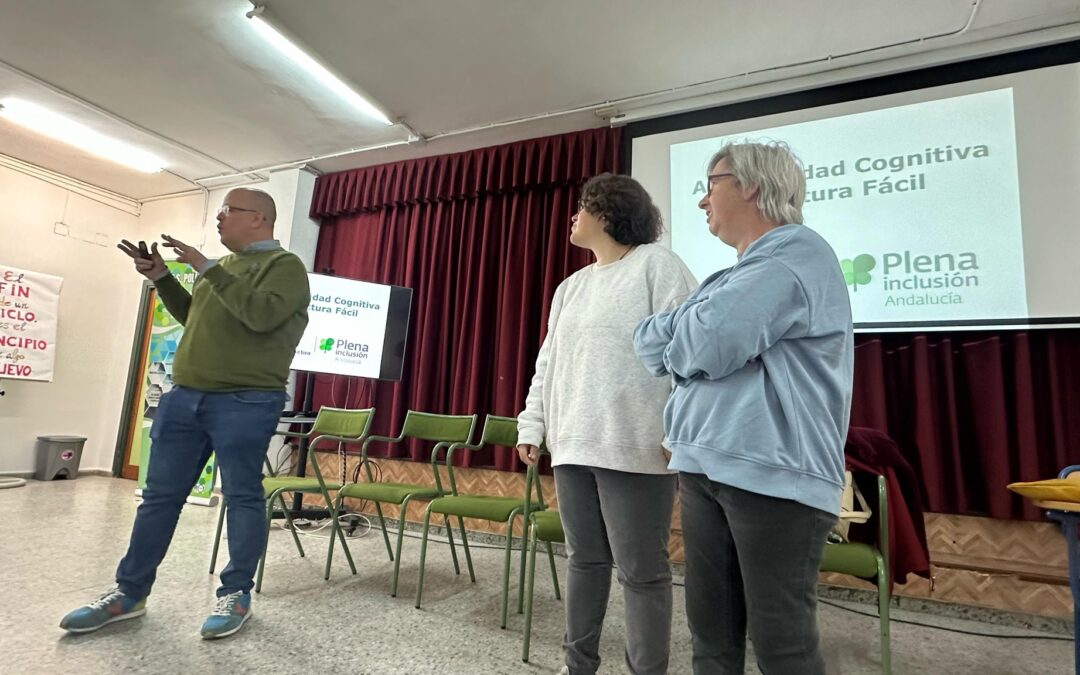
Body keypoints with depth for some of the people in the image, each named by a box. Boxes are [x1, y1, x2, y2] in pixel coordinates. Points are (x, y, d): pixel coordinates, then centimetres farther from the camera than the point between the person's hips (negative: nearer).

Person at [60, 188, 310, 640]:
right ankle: (129, 593, 27)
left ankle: (236, 594, 15)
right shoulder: (224, 265, 20)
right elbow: (192, 317, 29)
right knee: (160, 495, 13)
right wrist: (161, 277, 16)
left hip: (245, 402, -8)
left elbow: (263, 314, -23)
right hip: (185, 395, 8)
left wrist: (207, 269, -16)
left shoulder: (285, 266, -5)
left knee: (242, 497, 1)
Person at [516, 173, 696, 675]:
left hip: (634, 447, -7)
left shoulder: (657, 264, -2)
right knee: (584, 558, 17)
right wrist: (532, 426, 17)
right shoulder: (571, 287, 20)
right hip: (573, 443, 7)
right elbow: (547, 364, 20)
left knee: (640, 569, 3)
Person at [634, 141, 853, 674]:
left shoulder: (796, 255, -8)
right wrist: (681, 338, -1)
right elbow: (652, 342, 20)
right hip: (704, 470, 8)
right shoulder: (739, 272, 22)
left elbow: (707, 346, -20)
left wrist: (673, 339, 1)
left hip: (773, 476, -8)